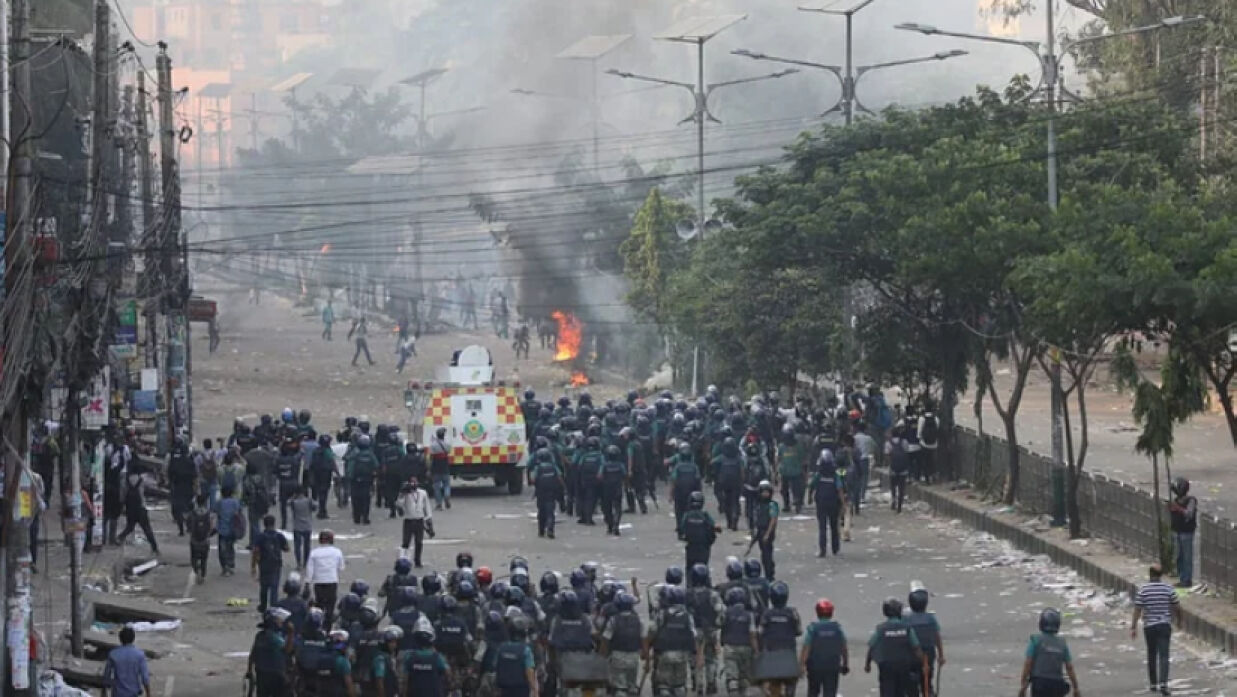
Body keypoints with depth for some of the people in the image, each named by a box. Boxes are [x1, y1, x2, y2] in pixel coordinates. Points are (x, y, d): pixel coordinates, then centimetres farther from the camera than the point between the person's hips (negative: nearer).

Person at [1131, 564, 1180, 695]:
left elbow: (1138, 609, -9)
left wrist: (1133, 627, -5)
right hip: (1165, 625, 0)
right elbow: (1177, 607, 3)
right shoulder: (1168, 589, -2)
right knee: (1163, 655, -5)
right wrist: (1179, 619, 22)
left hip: (1149, 626, 0)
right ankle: (1163, 683, -21)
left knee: (1151, 655, 15)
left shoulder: (1143, 589, -6)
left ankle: (1153, 684, 22)